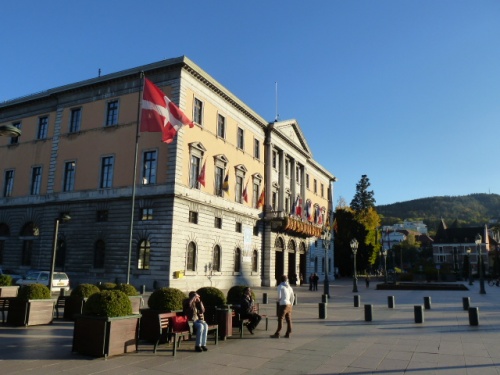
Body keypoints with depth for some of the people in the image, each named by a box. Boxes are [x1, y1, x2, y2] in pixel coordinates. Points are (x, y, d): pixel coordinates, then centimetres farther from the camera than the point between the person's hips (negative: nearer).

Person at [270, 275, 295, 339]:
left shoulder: (280, 286, -5)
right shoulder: (289, 287, 13)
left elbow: (279, 296, -12)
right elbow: (293, 297, 15)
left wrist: (278, 300, 8)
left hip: (283, 305, -6)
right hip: (289, 305, 6)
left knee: (280, 319, -4)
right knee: (288, 320, 8)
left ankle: (277, 334, -2)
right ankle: (288, 333, 12)